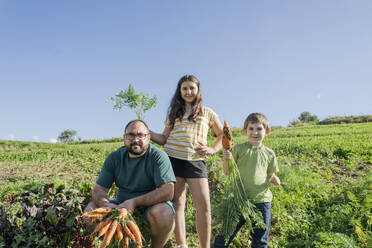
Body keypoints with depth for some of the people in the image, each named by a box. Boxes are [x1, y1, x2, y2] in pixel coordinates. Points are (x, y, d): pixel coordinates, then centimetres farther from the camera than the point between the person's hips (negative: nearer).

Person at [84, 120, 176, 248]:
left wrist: (134, 202, -28)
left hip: (152, 204, -4)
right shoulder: (114, 157, 1)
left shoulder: (158, 156, -13)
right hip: (122, 205, 4)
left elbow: (168, 191, -23)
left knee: (163, 213, -35)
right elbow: (98, 189, 0)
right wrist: (106, 204, -23)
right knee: (90, 210, -14)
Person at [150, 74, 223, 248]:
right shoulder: (174, 112, 16)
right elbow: (165, 139, 15)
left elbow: (223, 135, 20)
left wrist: (212, 149, 3)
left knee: (204, 205, -8)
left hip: (196, 162, -1)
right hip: (173, 159, 1)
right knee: (177, 204, 1)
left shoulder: (207, 113, 13)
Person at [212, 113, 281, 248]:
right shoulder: (238, 149, -1)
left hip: (261, 200, 2)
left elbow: (270, 175, 15)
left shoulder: (269, 154, 6)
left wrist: (273, 179, -7)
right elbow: (228, 172, 0)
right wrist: (226, 159, -19)